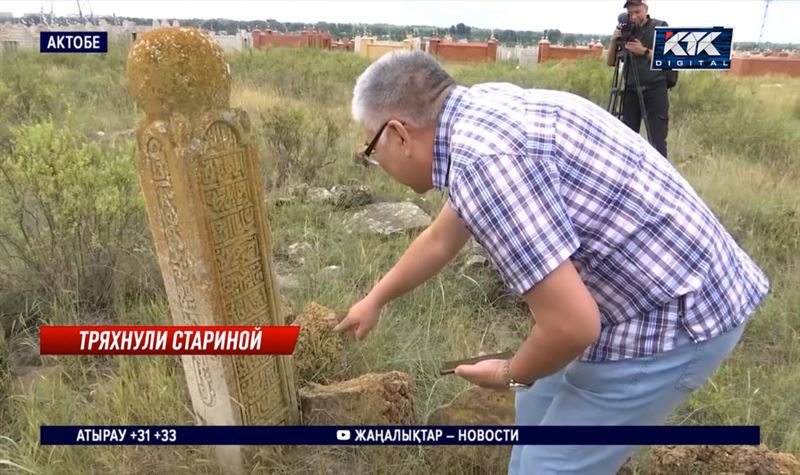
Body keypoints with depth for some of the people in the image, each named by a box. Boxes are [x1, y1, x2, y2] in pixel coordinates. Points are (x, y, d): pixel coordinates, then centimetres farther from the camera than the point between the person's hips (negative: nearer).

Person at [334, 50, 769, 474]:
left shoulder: (481, 155, -27)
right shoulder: (483, 110, 5)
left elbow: (572, 325, -28)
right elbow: (441, 239, 20)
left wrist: (510, 375, -6)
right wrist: (375, 300, 33)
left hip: (671, 318, -9)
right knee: (540, 407, 25)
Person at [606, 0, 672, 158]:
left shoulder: (661, 27, 1)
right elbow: (610, 62, 8)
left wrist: (644, 51, -19)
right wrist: (614, 41, -9)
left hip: (655, 90, -3)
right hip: (631, 91, 3)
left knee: (657, 139, -7)